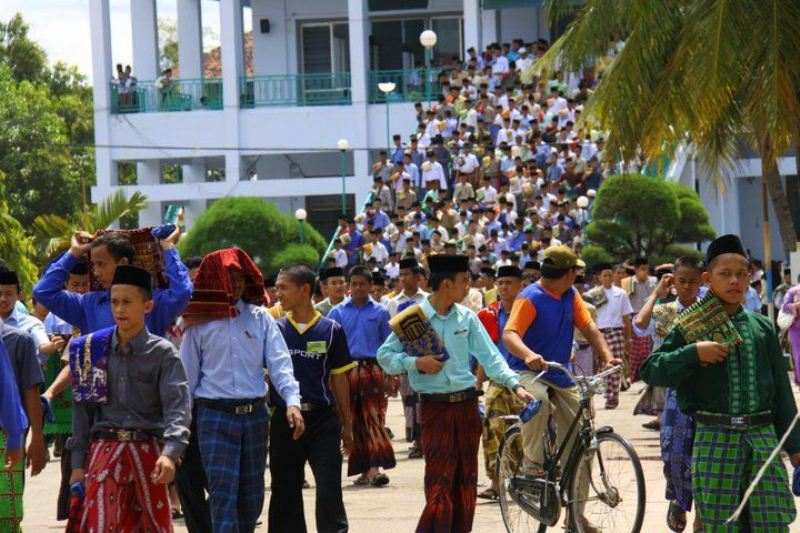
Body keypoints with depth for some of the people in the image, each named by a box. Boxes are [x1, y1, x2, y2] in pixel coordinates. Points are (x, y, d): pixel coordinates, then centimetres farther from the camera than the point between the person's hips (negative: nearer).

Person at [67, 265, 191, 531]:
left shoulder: (162, 353, -1)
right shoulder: (93, 350, 7)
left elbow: (177, 406, -12)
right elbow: (82, 408, 11)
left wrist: (170, 453, -27)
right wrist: (78, 462, 7)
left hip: (148, 454, -1)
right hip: (104, 452, 1)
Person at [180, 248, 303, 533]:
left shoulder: (260, 317, 6)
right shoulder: (200, 322, 2)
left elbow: (279, 363, -3)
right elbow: (188, 375, 5)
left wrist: (292, 401, -17)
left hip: (255, 414, 3)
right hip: (215, 416, -3)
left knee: (251, 496, 10)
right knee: (223, 493, -10)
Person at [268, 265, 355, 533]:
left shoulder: (330, 330, 1)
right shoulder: (274, 329, 4)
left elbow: (339, 379, 6)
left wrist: (347, 425, 7)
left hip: (322, 419, -2)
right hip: (283, 419, 2)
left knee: (329, 490, -7)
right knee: (285, 491, 8)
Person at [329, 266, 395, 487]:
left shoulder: (380, 312, 6)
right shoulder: (338, 312, 8)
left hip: (372, 369, -2)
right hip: (347, 370, 2)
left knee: (374, 418, -12)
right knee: (355, 421, 5)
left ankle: (375, 468, -19)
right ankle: (364, 470, 11)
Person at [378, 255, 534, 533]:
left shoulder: (466, 317, 5)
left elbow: (489, 355, 4)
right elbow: (384, 355, -2)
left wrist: (514, 384, -7)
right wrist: (416, 363, -16)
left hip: (467, 405, 4)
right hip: (435, 407, -4)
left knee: (466, 480, 8)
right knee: (440, 482, -11)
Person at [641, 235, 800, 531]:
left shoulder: (762, 328, 10)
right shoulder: (693, 327, 2)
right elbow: (650, 370, -2)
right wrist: (693, 353, -15)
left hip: (763, 438, 2)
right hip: (714, 440, -2)